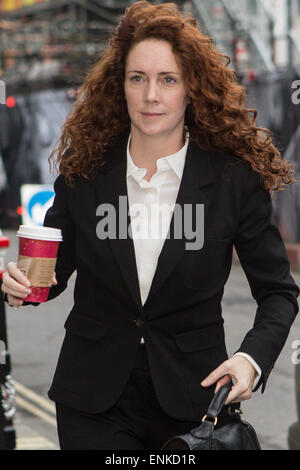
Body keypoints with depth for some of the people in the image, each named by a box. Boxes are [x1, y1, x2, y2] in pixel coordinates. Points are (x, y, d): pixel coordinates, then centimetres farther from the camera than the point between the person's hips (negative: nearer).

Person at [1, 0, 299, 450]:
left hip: (191, 396, -1)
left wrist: (252, 358, -18)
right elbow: (56, 264, 8)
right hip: (93, 397, 1)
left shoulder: (235, 180, -9)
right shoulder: (84, 170, -3)